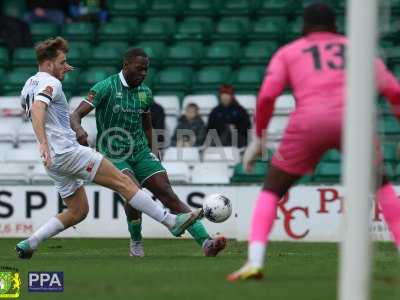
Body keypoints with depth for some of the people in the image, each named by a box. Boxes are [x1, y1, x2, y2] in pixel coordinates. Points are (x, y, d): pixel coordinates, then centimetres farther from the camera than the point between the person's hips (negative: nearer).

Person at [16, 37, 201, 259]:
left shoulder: (29, 85, 19)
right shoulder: (50, 82, -10)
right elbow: (37, 109, -29)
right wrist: (43, 143, -42)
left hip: (53, 160, 10)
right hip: (68, 151, -10)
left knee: (78, 211, 16)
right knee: (123, 182, -10)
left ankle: (29, 244, 7)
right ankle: (172, 222, -13)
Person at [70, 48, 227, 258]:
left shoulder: (145, 93, 9)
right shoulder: (106, 87, -8)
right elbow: (75, 115, -14)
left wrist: (152, 148, 13)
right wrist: (79, 129, -36)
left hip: (140, 152, 5)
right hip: (112, 154, -5)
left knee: (169, 195, -10)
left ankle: (206, 243, -21)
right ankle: (136, 244, -6)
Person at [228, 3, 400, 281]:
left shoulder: (287, 52, 23)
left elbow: (267, 95, 6)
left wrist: (258, 139, 15)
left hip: (309, 122, -1)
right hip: (352, 119, 1)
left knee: (271, 191, 16)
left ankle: (255, 260, -4)